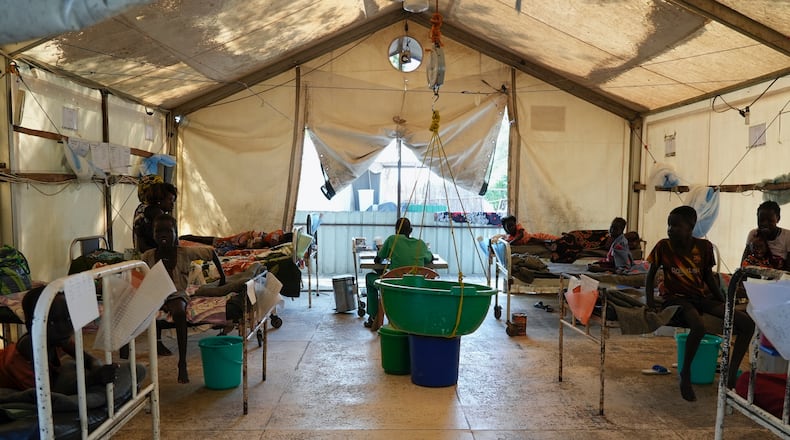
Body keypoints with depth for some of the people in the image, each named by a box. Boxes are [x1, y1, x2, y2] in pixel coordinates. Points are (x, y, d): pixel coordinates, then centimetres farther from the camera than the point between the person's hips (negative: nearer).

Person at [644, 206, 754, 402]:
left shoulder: (704, 247, 0)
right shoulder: (663, 246, -5)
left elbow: (709, 277, 11)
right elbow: (651, 274, 4)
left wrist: (724, 303, 4)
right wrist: (649, 299, -10)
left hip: (703, 297, 4)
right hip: (676, 297, -4)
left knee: (747, 323, -13)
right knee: (698, 327, -35)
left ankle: (731, 375, -2)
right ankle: (685, 373, -10)